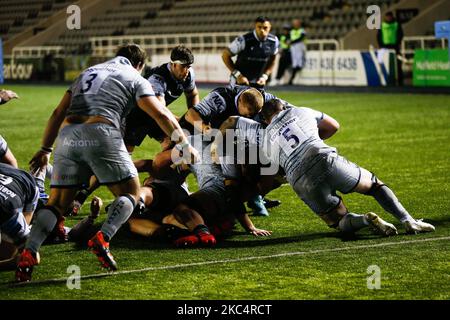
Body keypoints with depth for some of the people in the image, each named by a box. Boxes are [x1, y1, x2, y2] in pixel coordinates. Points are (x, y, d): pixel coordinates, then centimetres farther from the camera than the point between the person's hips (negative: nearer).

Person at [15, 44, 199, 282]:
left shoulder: (88, 72, 32)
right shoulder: (135, 78, 18)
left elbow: (58, 113, 29)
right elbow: (161, 115, 7)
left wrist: (45, 149, 34)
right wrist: (184, 145, 14)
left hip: (67, 135, 5)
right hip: (101, 134, -4)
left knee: (57, 202, 9)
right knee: (130, 193, 10)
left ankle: (28, 252, -11)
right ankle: (103, 238, -15)